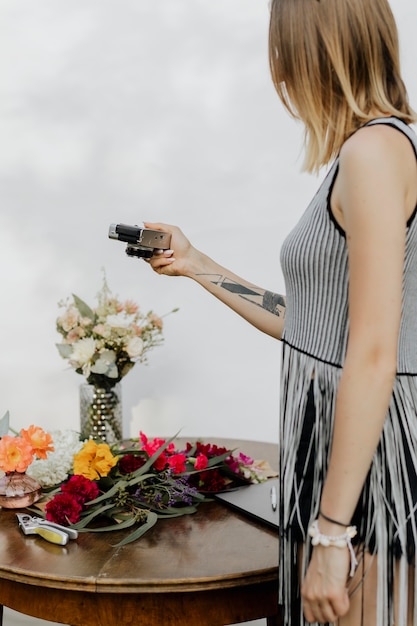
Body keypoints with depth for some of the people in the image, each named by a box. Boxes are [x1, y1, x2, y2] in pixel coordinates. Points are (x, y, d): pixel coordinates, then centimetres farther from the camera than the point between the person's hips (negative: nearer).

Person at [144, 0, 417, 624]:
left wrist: (331, 533, -21)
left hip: (362, 461, -9)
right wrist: (196, 265, 21)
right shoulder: (361, 153, 13)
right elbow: (309, 325, 14)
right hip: (329, 446, 9)